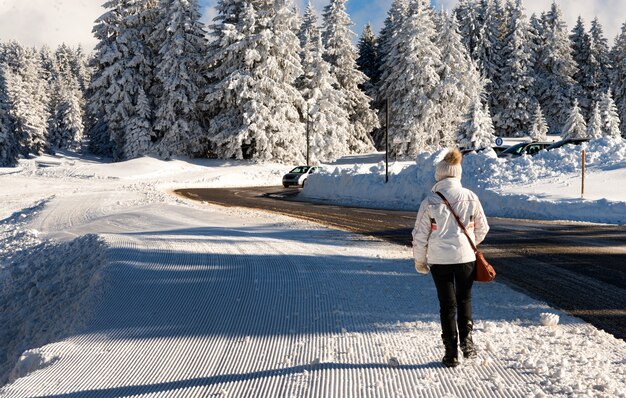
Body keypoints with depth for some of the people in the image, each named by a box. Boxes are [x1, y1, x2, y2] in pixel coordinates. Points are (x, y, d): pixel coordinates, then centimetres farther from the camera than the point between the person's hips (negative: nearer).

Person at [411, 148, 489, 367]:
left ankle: (451, 353, 14)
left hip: (439, 260, -1)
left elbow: (420, 235, -5)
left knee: (447, 305, 10)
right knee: (464, 300, 21)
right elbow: (482, 228, 8)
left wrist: (419, 260, 9)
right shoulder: (470, 197, -3)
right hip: (465, 257, 1)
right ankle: (466, 339, 6)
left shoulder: (430, 201, -9)